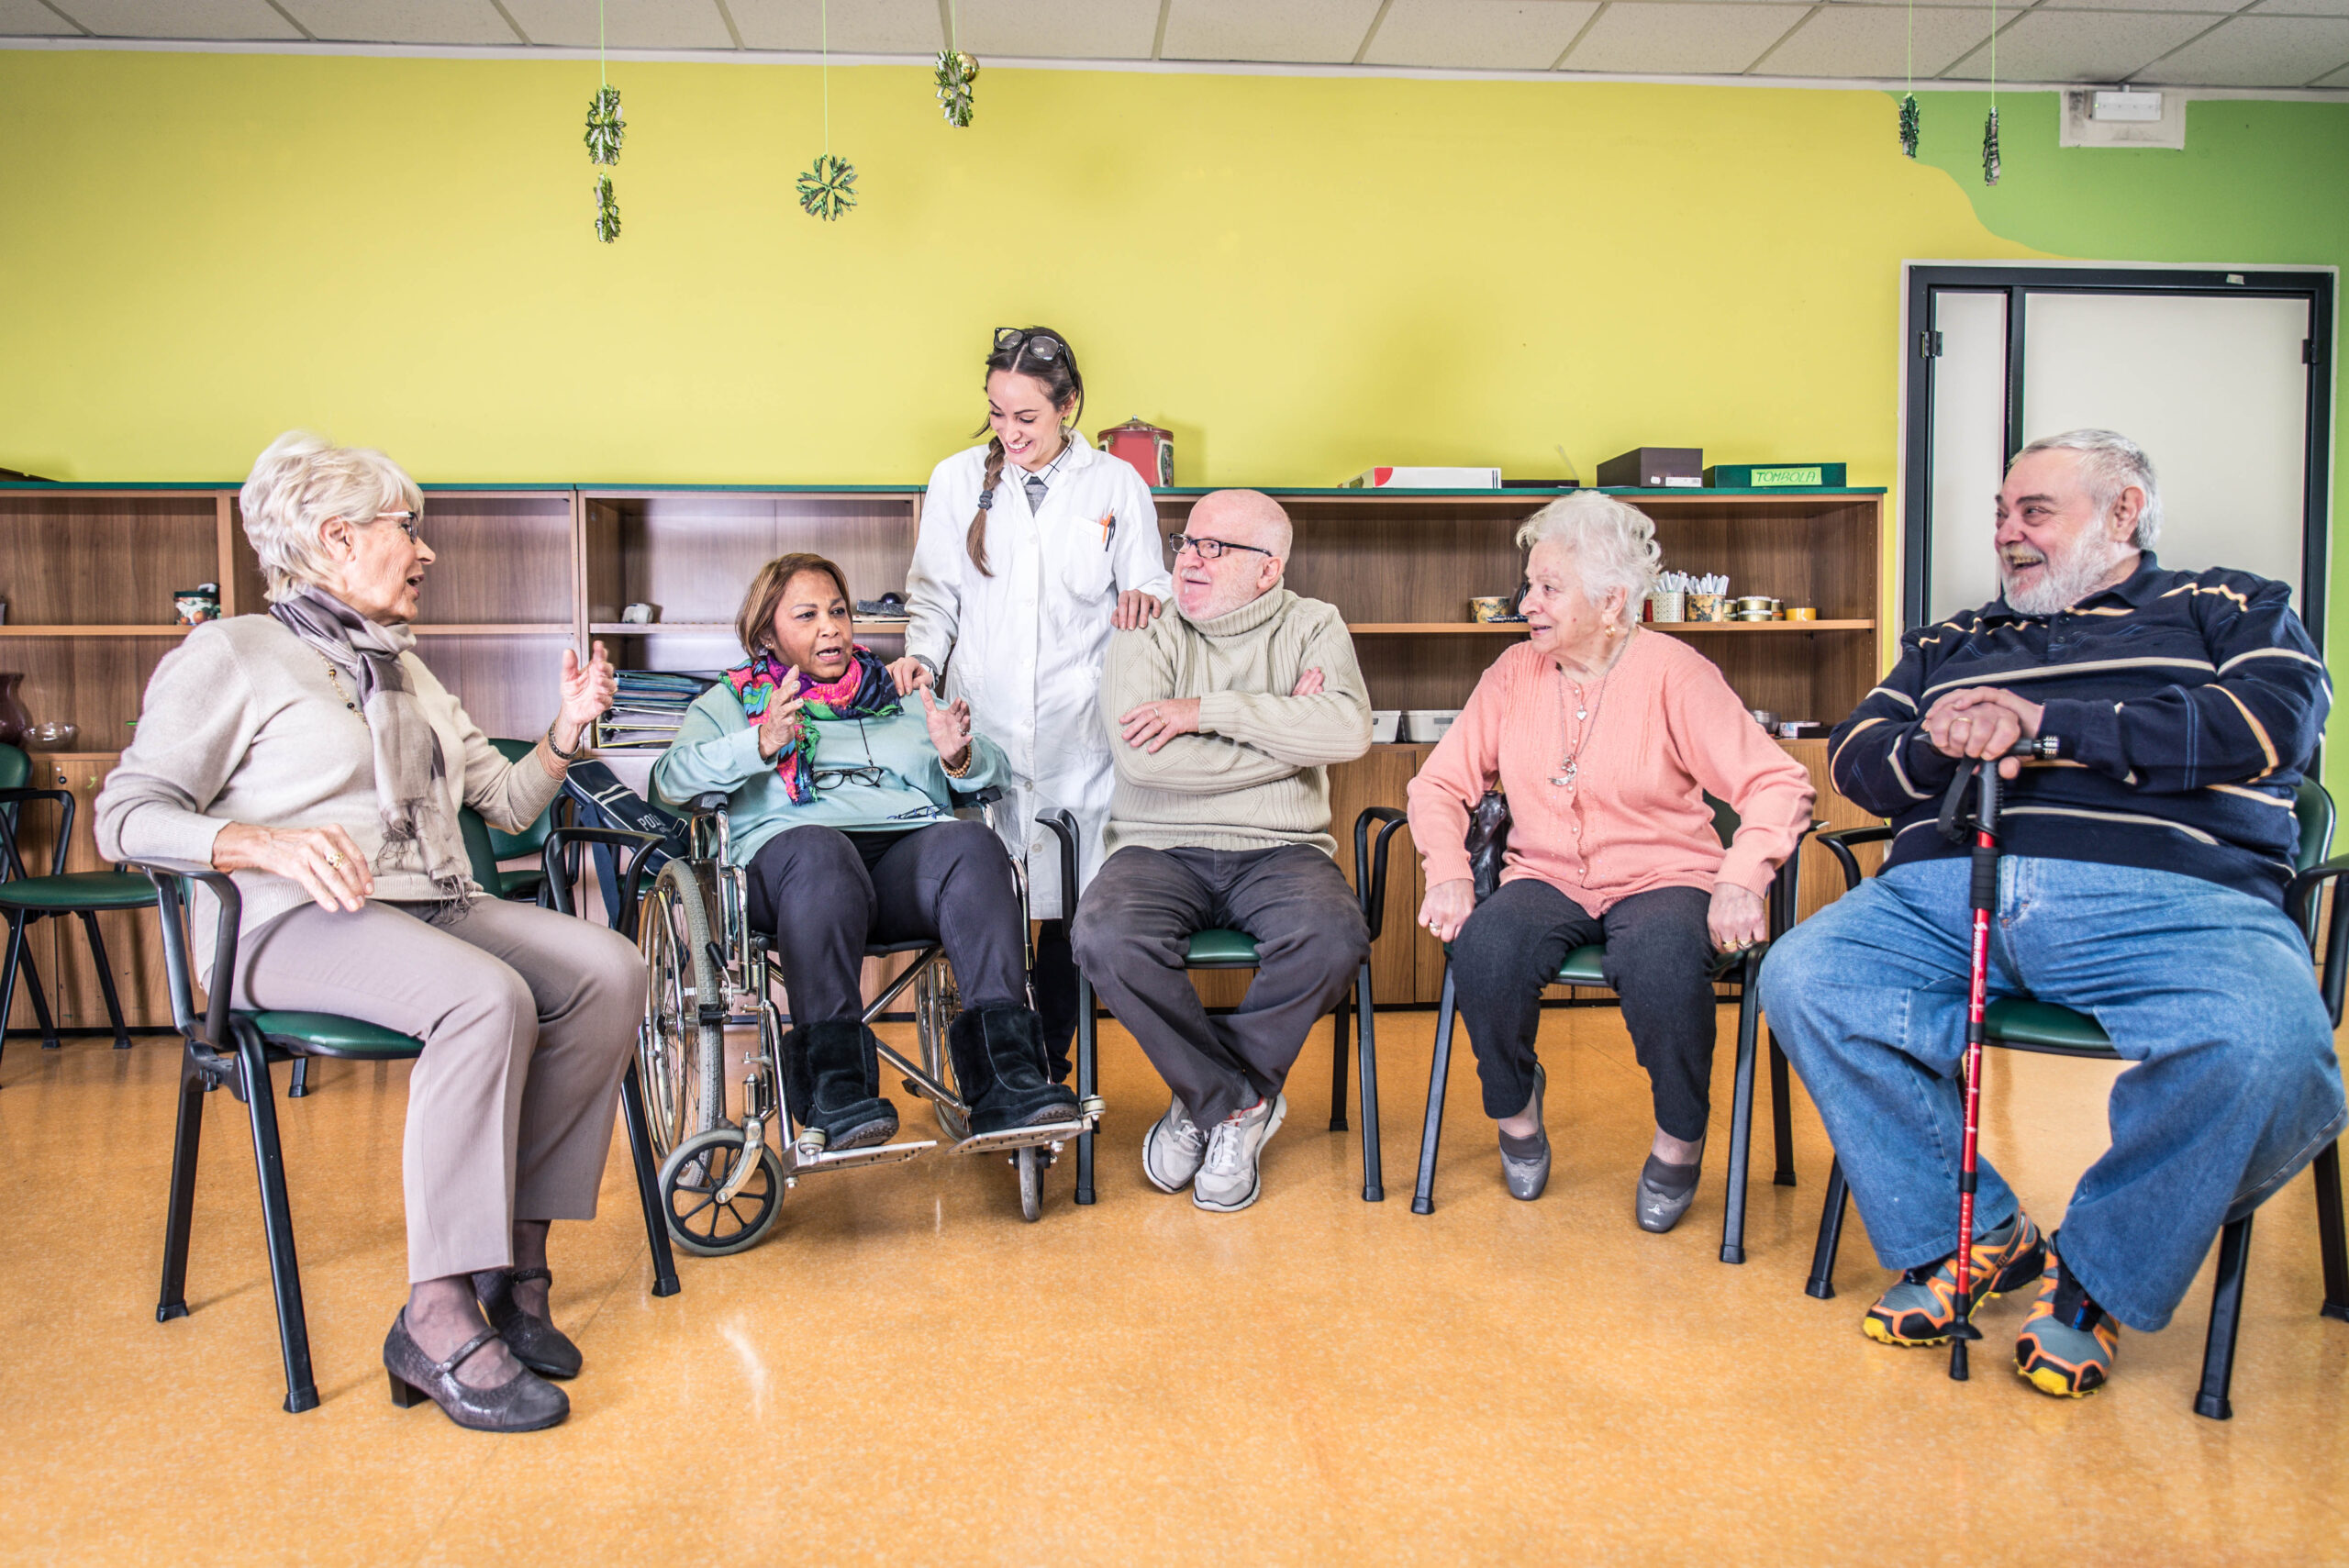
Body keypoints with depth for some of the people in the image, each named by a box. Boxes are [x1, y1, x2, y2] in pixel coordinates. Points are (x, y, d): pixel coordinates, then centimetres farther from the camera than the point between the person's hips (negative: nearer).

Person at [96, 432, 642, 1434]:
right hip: (299, 927, -7)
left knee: (609, 967, -20)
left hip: (437, 907, 7)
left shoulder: (403, 669, 26)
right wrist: (266, 843, -22)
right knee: (489, 998, -35)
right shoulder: (232, 655, 5)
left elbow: (507, 803, 22)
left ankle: (517, 1254, -17)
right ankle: (437, 1317, -30)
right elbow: (128, 815, -4)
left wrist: (565, 736, 3)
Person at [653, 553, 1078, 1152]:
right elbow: (672, 779, 5)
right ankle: (834, 1083, -42)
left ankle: (1004, 1073, -42)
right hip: (792, 852, -2)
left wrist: (959, 758, -2)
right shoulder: (734, 699, 25)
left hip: (913, 846, 2)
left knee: (971, 844, -31)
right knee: (819, 851, -38)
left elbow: (995, 768, 22)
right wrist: (761, 745, -12)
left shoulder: (901, 692, 32)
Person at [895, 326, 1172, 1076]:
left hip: (1079, 737, 0)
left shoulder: (1117, 485, 8)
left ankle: (1049, 1071, 17)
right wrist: (923, 654, -5)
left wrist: (1144, 602, -13)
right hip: (980, 727, 1)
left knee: (1067, 908, 0)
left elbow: (1145, 594, 10)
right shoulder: (957, 480, 10)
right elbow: (935, 594, 13)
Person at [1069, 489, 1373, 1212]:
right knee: (1105, 936, -31)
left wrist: (1208, 710, -13)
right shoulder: (1145, 641, 6)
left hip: (1277, 849, 0)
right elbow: (1144, 759, -13)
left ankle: (1208, 1100, -8)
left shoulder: (1314, 627, 9)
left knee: (1334, 937, -32)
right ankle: (1242, 1100, -9)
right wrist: (1286, 736, -7)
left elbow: (1347, 729, -11)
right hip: (1160, 849, 0)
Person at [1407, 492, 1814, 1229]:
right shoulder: (1515, 673, 7)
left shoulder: (1675, 673, -5)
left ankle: (1678, 1141, -6)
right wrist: (1447, 871, -12)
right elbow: (1441, 782, 6)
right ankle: (1515, 1107, 1)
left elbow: (1777, 783, -10)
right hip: (1546, 878, 3)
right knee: (1485, 947, -31)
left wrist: (1741, 881, -26)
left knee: (1662, 966, -36)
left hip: (1662, 878, -2)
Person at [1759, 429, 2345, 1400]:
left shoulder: (2228, 609, 21)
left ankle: (2097, 1274, -5)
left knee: (2262, 1047, -34)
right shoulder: (1952, 644, 31)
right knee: (1799, 980, -24)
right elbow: (1855, 752, 20)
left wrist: (2045, 722, -6)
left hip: (2167, 896, -3)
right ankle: (1971, 1235, -4)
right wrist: (1934, 749, -5)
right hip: (1945, 888, 3)